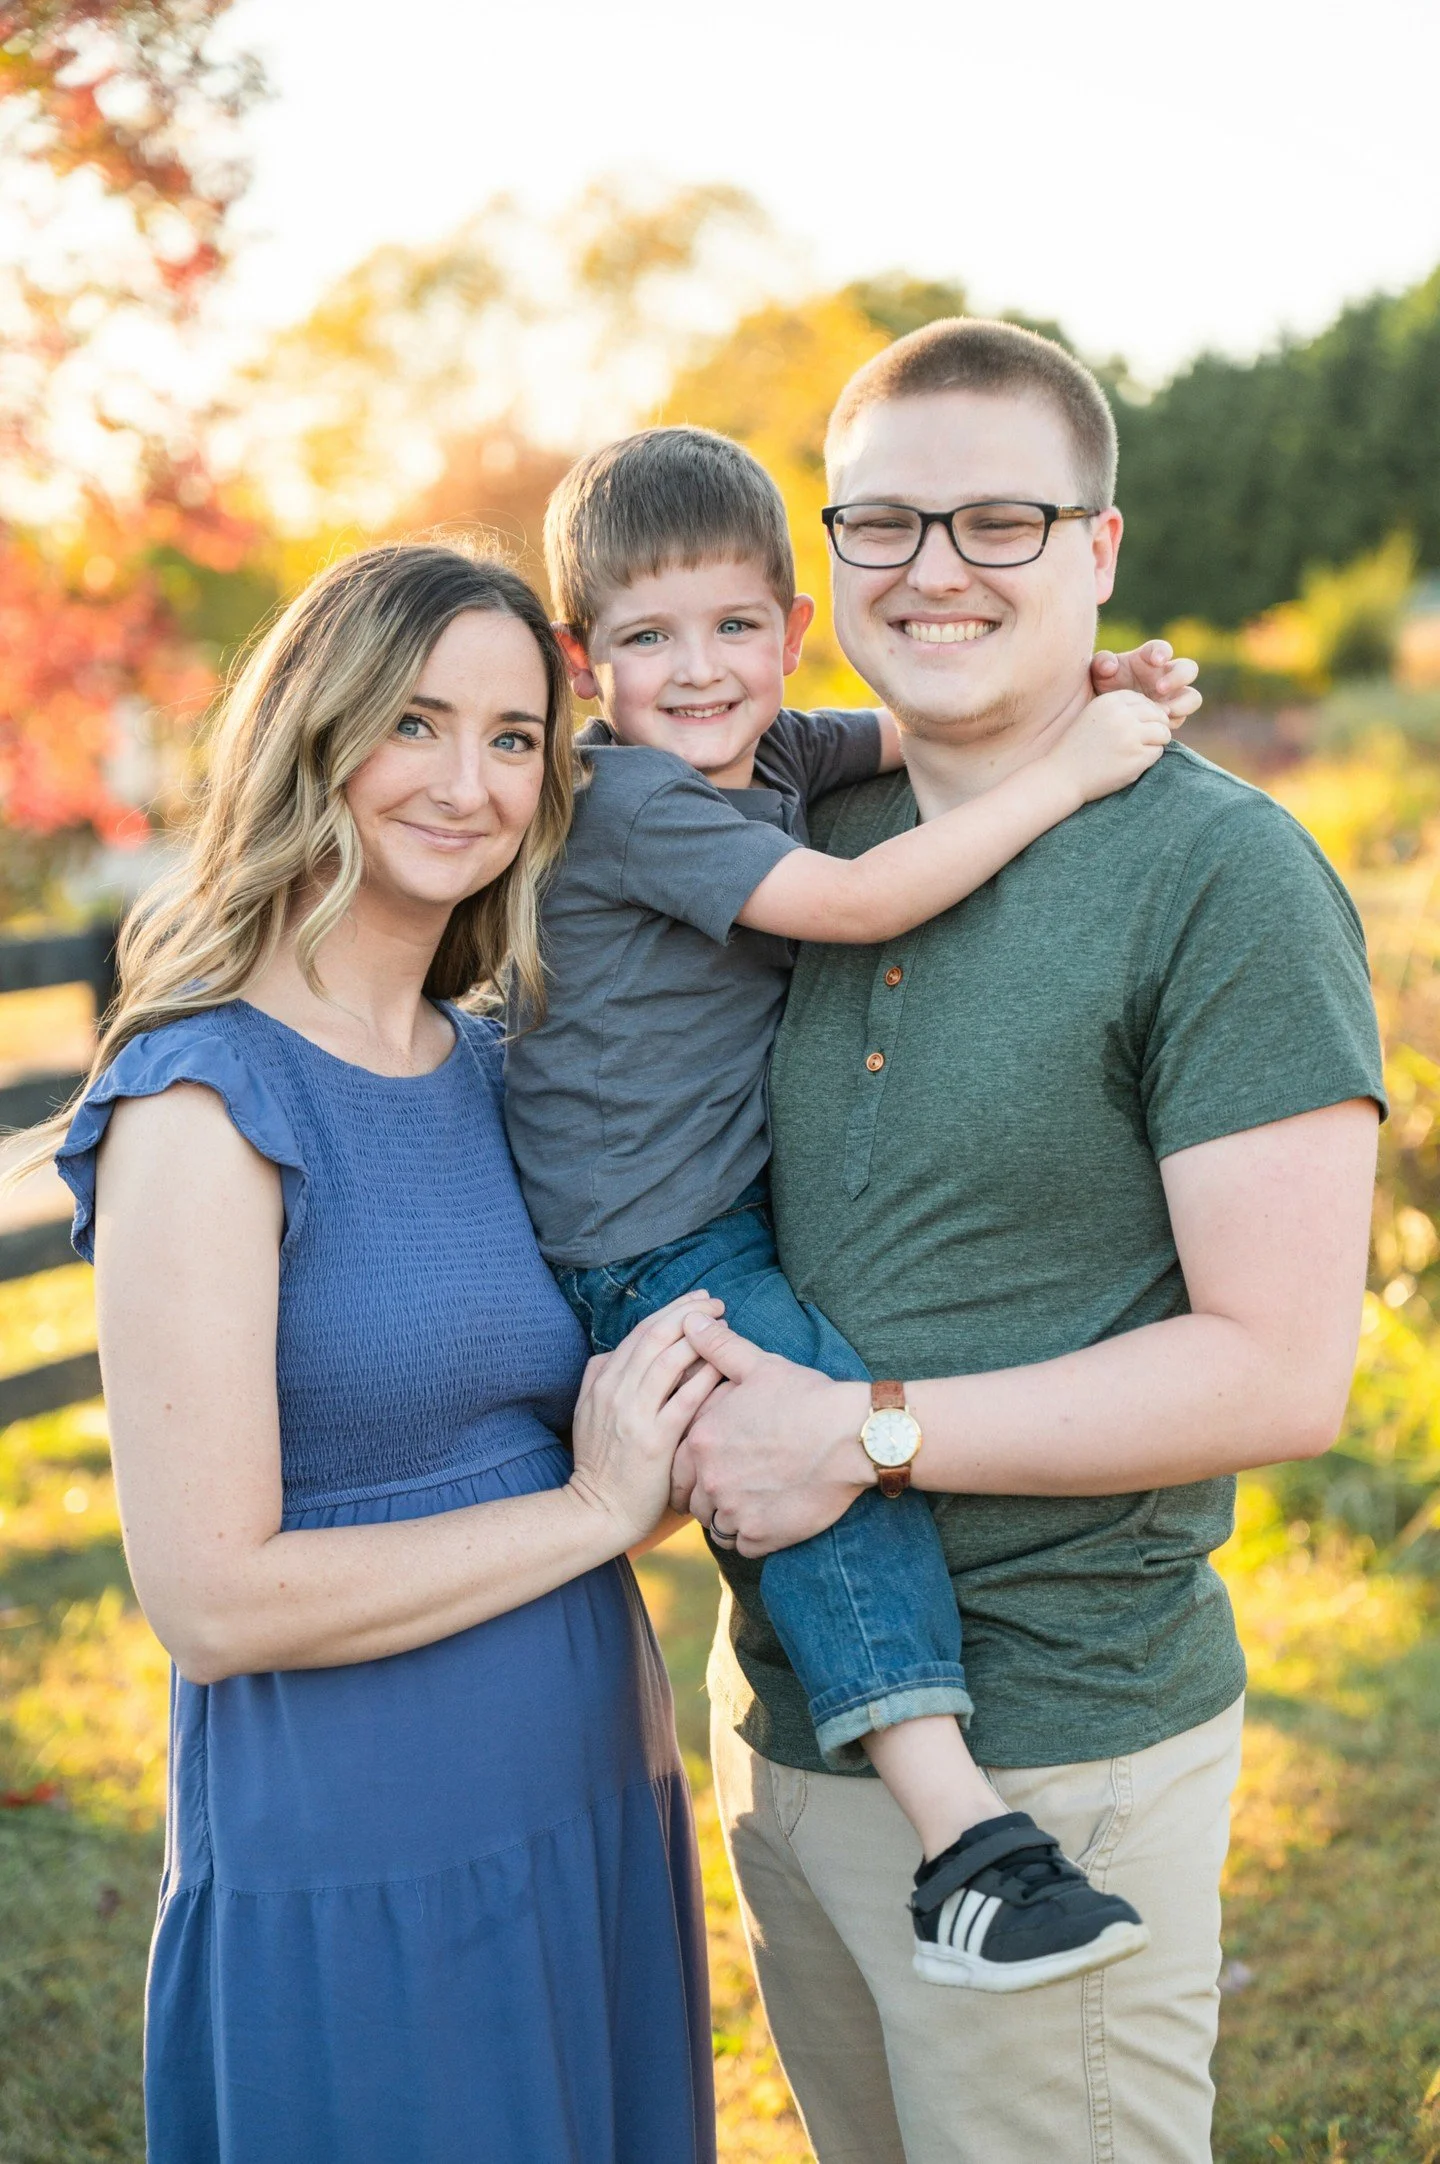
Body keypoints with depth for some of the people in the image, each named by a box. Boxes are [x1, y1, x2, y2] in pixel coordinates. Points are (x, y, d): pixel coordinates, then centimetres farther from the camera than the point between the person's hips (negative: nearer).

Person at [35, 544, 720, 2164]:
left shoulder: (489, 1070, 6)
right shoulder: (205, 1102, -16)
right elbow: (214, 1599, -20)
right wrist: (592, 1508, -13)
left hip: (598, 1827, 7)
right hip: (353, 1891, -7)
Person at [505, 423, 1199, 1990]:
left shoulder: (771, 754, 8)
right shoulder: (627, 801, -18)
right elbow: (855, 903, -25)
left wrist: (1099, 685, -2)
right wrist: (1061, 774, -22)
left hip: (743, 1201, 10)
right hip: (648, 1254, -10)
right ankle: (957, 1825, -27)